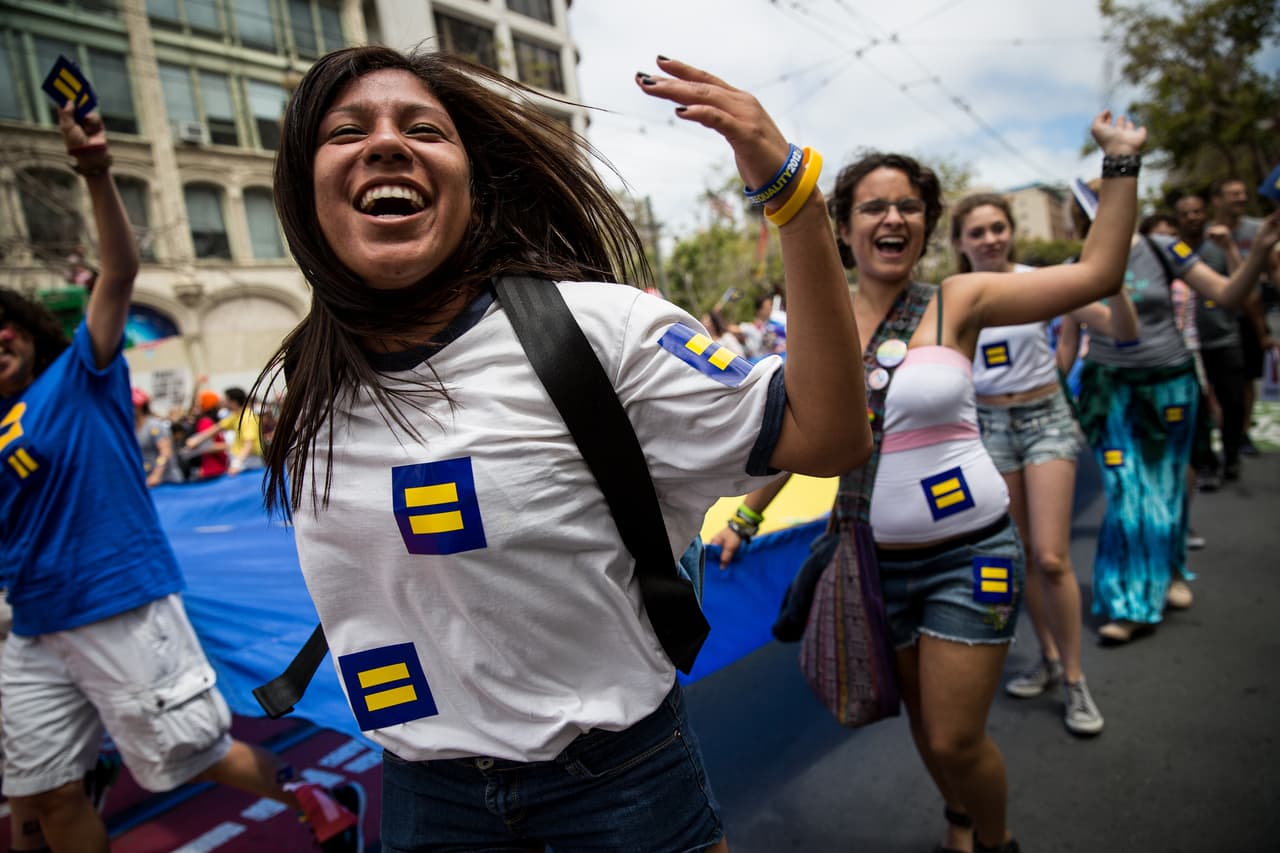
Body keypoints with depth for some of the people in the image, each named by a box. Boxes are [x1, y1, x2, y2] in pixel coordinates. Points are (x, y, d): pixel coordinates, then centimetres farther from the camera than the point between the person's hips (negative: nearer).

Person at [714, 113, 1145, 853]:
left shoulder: (958, 301, -6)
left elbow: (1098, 273, -9)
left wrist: (1121, 163, -9)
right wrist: (746, 516, 10)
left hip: (971, 551, -2)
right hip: (880, 560, 3)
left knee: (956, 741, 2)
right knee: (925, 721, 19)